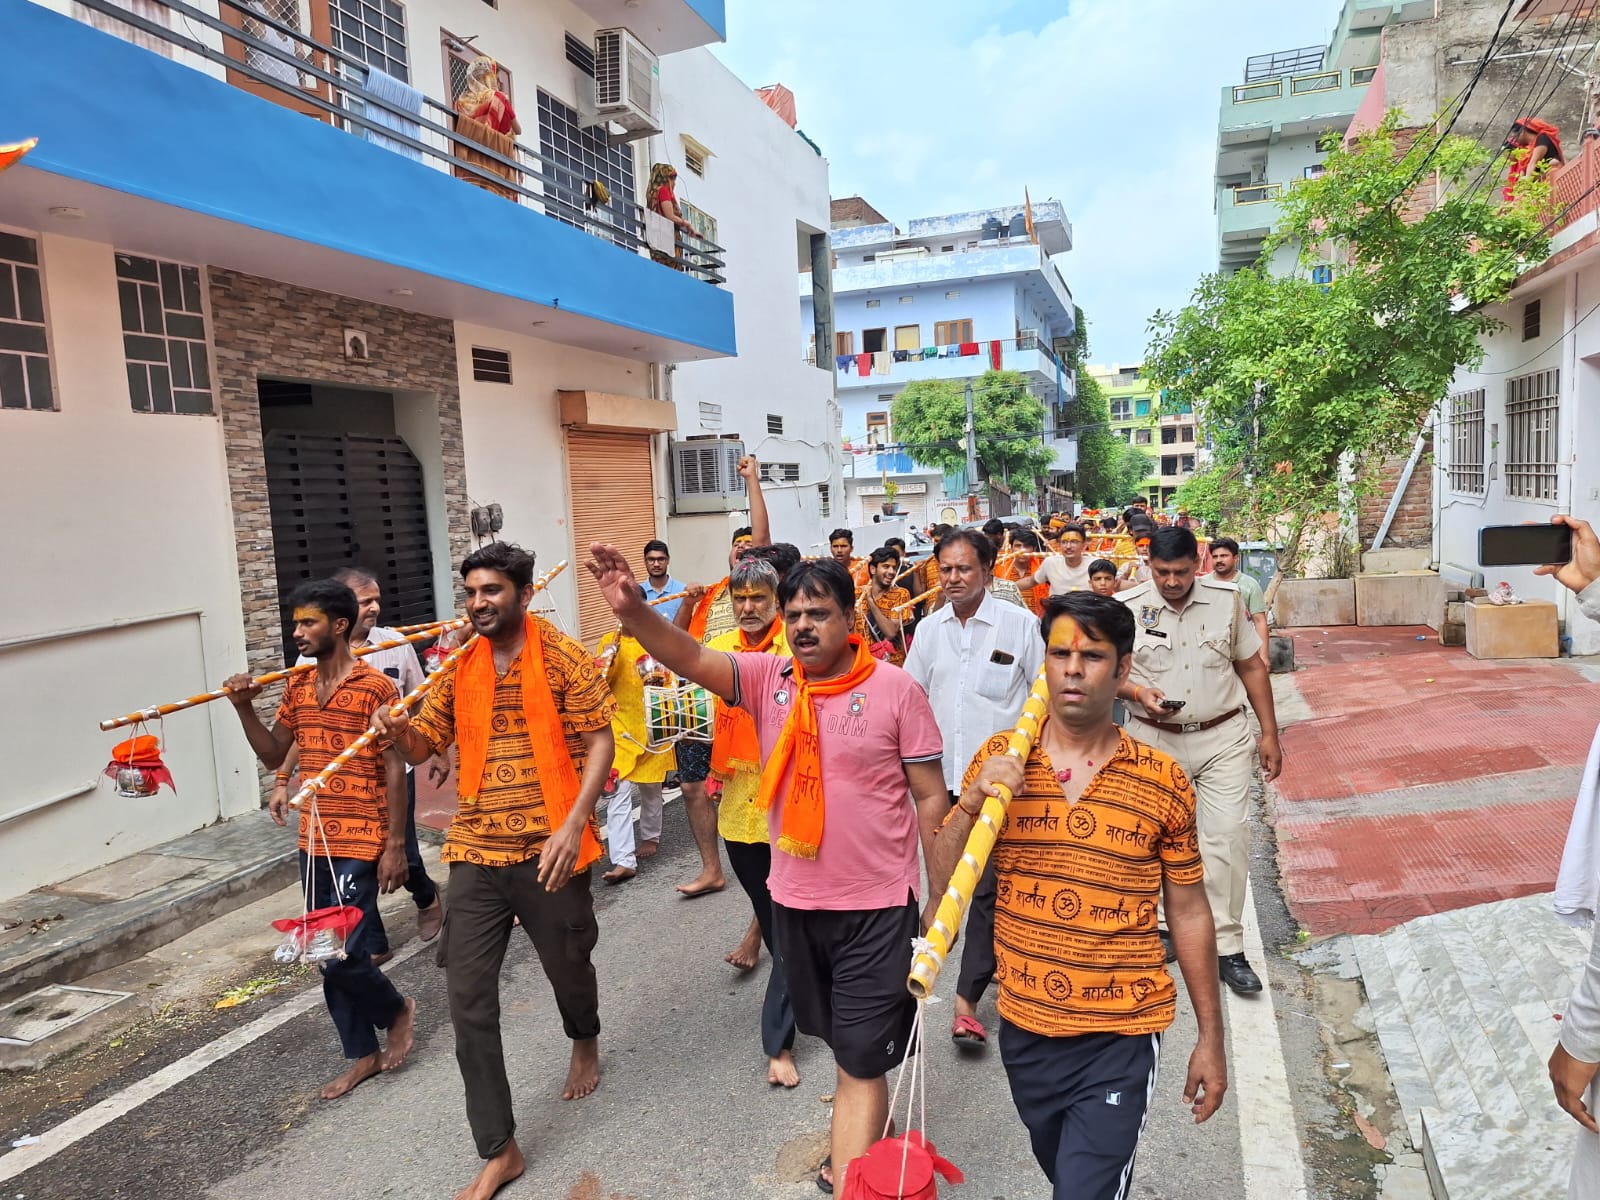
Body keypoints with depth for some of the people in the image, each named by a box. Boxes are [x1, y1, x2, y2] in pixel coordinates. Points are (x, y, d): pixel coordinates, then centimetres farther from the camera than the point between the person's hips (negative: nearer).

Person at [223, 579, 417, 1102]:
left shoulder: (375, 687, -13)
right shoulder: (297, 686, 8)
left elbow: (394, 769, -12)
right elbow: (273, 755, 13)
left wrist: (395, 845, -14)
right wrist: (244, 708, -2)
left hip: (360, 843, -7)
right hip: (314, 841, 7)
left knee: (340, 954, -8)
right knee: (328, 956, 13)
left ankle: (397, 1010, 21)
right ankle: (363, 1054, 28)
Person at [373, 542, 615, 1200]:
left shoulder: (563, 657, -9)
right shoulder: (458, 665, 5)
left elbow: (599, 742, -10)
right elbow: (422, 746, 9)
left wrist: (574, 823, -20)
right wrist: (399, 729, -15)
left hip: (548, 849, -3)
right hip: (475, 853, 4)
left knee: (568, 967, 18)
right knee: (468, 999, 1)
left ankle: (585, 1042, 54)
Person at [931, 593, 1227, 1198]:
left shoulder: (1163, 782, -9)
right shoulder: (1000, 759, -6)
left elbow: (1188, 911, 0)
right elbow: (943, 881, -5)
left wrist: (1211, 1038, 4)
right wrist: (973, 801, -22)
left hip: (1120, 1040, -3)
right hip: (1024, 1029, 3)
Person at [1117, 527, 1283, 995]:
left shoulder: (1227, 600, -1)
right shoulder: (1126, 607, -7)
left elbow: (1252, 667, 7)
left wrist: (1269, 734, 6)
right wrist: (1138, 693, -18)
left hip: (1224, 737, 1)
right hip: (1157, 742, 0)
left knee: (1228, 837, -4)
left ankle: (1227, 948, 7)